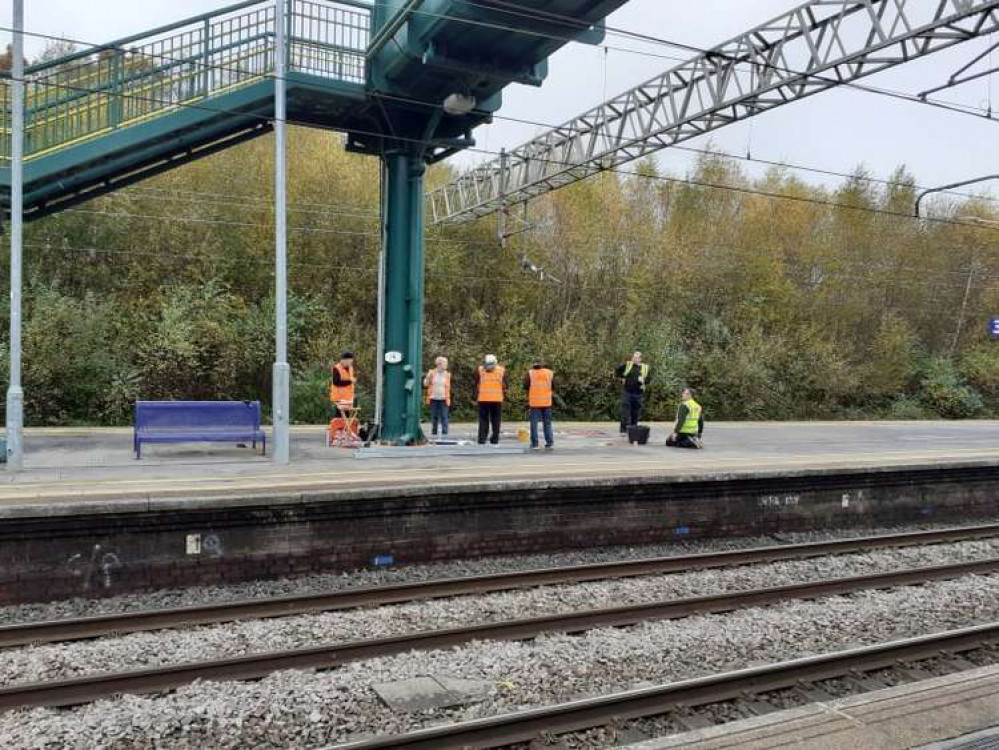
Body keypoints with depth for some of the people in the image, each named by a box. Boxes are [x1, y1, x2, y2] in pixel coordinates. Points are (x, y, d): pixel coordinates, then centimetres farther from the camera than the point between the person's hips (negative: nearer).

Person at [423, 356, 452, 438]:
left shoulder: (447, 374, 5)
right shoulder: (432, 373, 4)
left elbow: (448, 387, 8)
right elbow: (426, 384, 4)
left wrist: (448, 399, 2)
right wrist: (428, 377, -12)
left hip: (443, 399, -1)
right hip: (434, 398, 1)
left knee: (444, 417, -4)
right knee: (434, 416, 6)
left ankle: (444, 433, -2)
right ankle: (433, 433, 14)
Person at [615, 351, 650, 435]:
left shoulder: (645, 368, 7)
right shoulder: (627, 365, 1)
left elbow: (647, 380, 7)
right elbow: (617, 371, 7)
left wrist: (643, 380, -12)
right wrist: (622, 378, 0)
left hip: (638, 393, 2)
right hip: (626, 392, -2)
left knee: (636, 412, 9)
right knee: (625, 410, -7)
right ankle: (624, 430, -4)